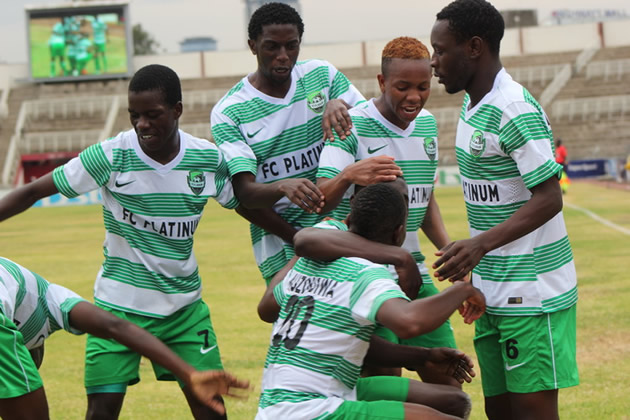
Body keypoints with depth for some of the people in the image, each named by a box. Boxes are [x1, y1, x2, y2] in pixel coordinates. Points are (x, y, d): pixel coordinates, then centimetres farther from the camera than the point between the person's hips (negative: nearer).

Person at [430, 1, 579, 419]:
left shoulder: (515, 110, -18)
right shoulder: (473, 106, 12)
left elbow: (549, 199, -22)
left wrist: (482, 244, -32)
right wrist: (471, 258, 21)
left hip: (531, 295, -10)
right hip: (494, 292, 10)